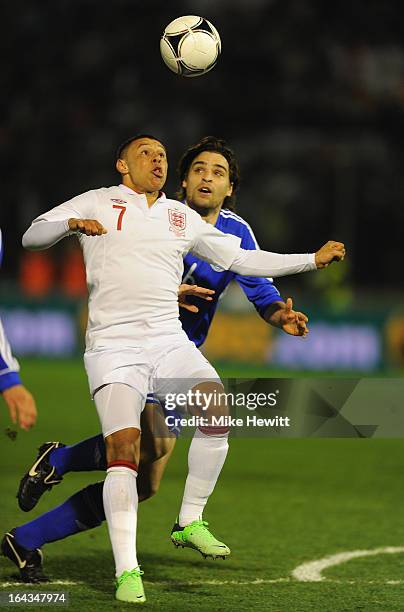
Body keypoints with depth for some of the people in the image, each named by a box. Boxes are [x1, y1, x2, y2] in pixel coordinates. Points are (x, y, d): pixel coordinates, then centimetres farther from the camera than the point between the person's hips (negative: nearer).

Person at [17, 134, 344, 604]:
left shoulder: (182, 218, 20)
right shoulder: (98, 203, 9)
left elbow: (241, 259, 24)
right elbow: (32, 235, 5)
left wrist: (312, 260, 21)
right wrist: (72, 223, -15)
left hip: (168, 340, 4)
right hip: (113, 346, -4)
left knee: (218, 410, -23)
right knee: (124, 446, -20)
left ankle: (190, 521, -5)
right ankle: (126, 572, -17)